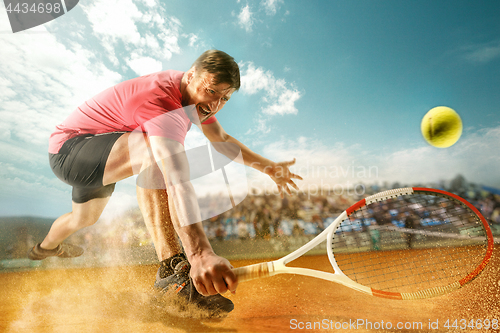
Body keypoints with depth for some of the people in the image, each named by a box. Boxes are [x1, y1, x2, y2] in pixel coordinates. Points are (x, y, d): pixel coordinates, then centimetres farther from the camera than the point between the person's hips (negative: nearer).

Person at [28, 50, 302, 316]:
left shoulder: (194, 96, -4)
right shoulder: (163, 102, -35)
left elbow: (221, 139, 8)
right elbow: (177, 181, -51)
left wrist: (268, 167, 6)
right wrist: (201, 253, -61)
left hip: (98, 159, 9)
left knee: (85, 219, 32)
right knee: (158, 150, -37)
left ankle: (45, 247, 65)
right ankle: (173, 269, -36)